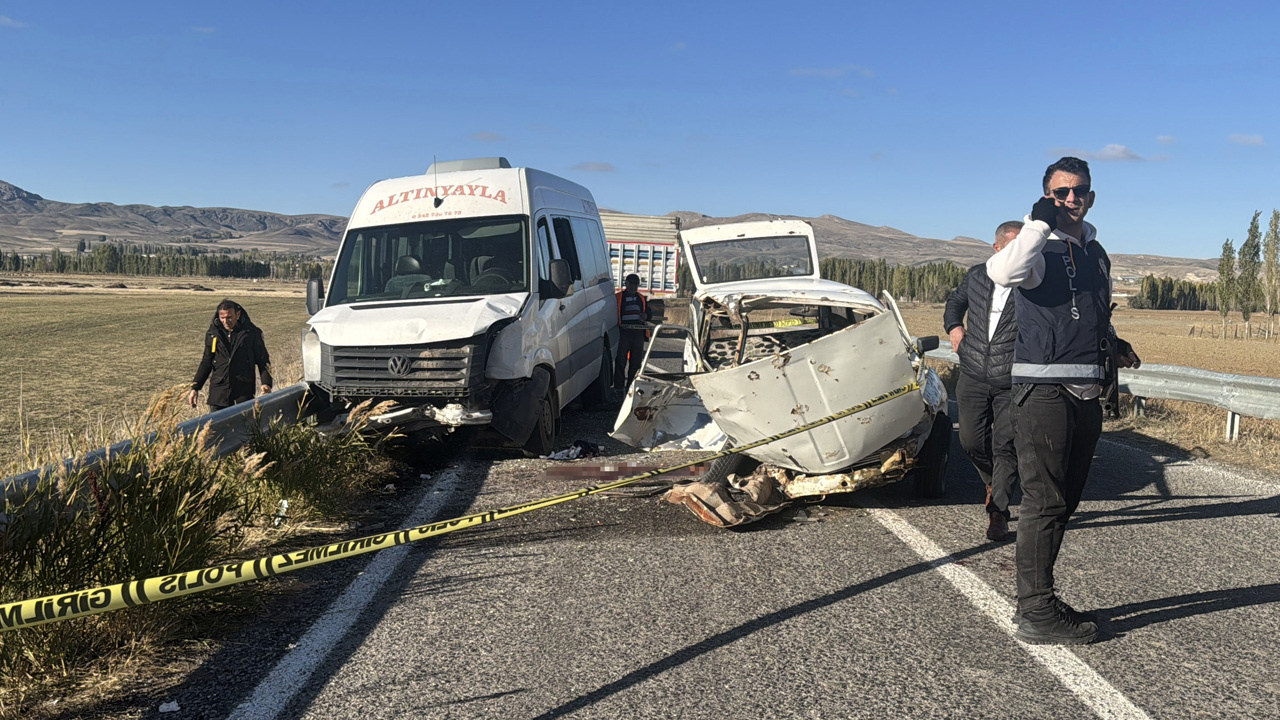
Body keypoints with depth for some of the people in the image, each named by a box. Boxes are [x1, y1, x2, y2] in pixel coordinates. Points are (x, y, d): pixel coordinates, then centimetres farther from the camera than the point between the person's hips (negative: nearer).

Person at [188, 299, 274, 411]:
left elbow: (263, 360, 3)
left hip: (244, 390, -2)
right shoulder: (213, 334, 8)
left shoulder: (251, 333, 1)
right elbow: (206, 362, 14)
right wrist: (195, 387, 7)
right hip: (219, 390, 2)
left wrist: (266, 383, -12)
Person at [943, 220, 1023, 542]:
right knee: (972, 440, 7)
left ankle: (998, 510, 9)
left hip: (1013, 381, -3)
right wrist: (953, 325, 11)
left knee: (1006, 445, -4)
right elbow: (956, 300, 26)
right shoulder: (977, 275, 8)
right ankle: (993, 482, 37)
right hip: (973, 377, 3)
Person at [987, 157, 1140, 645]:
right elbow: (1003, 272, -31)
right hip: (1043, 388, -8)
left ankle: (1040, 600, 23)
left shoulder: (1097, 253, 18)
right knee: (1045, 502, -8)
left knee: (1064, 502, 13)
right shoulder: (1040, 247, -6)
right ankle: (1036, 614, -1)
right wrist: (1040, 221, -25)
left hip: (1087, 390, 8)